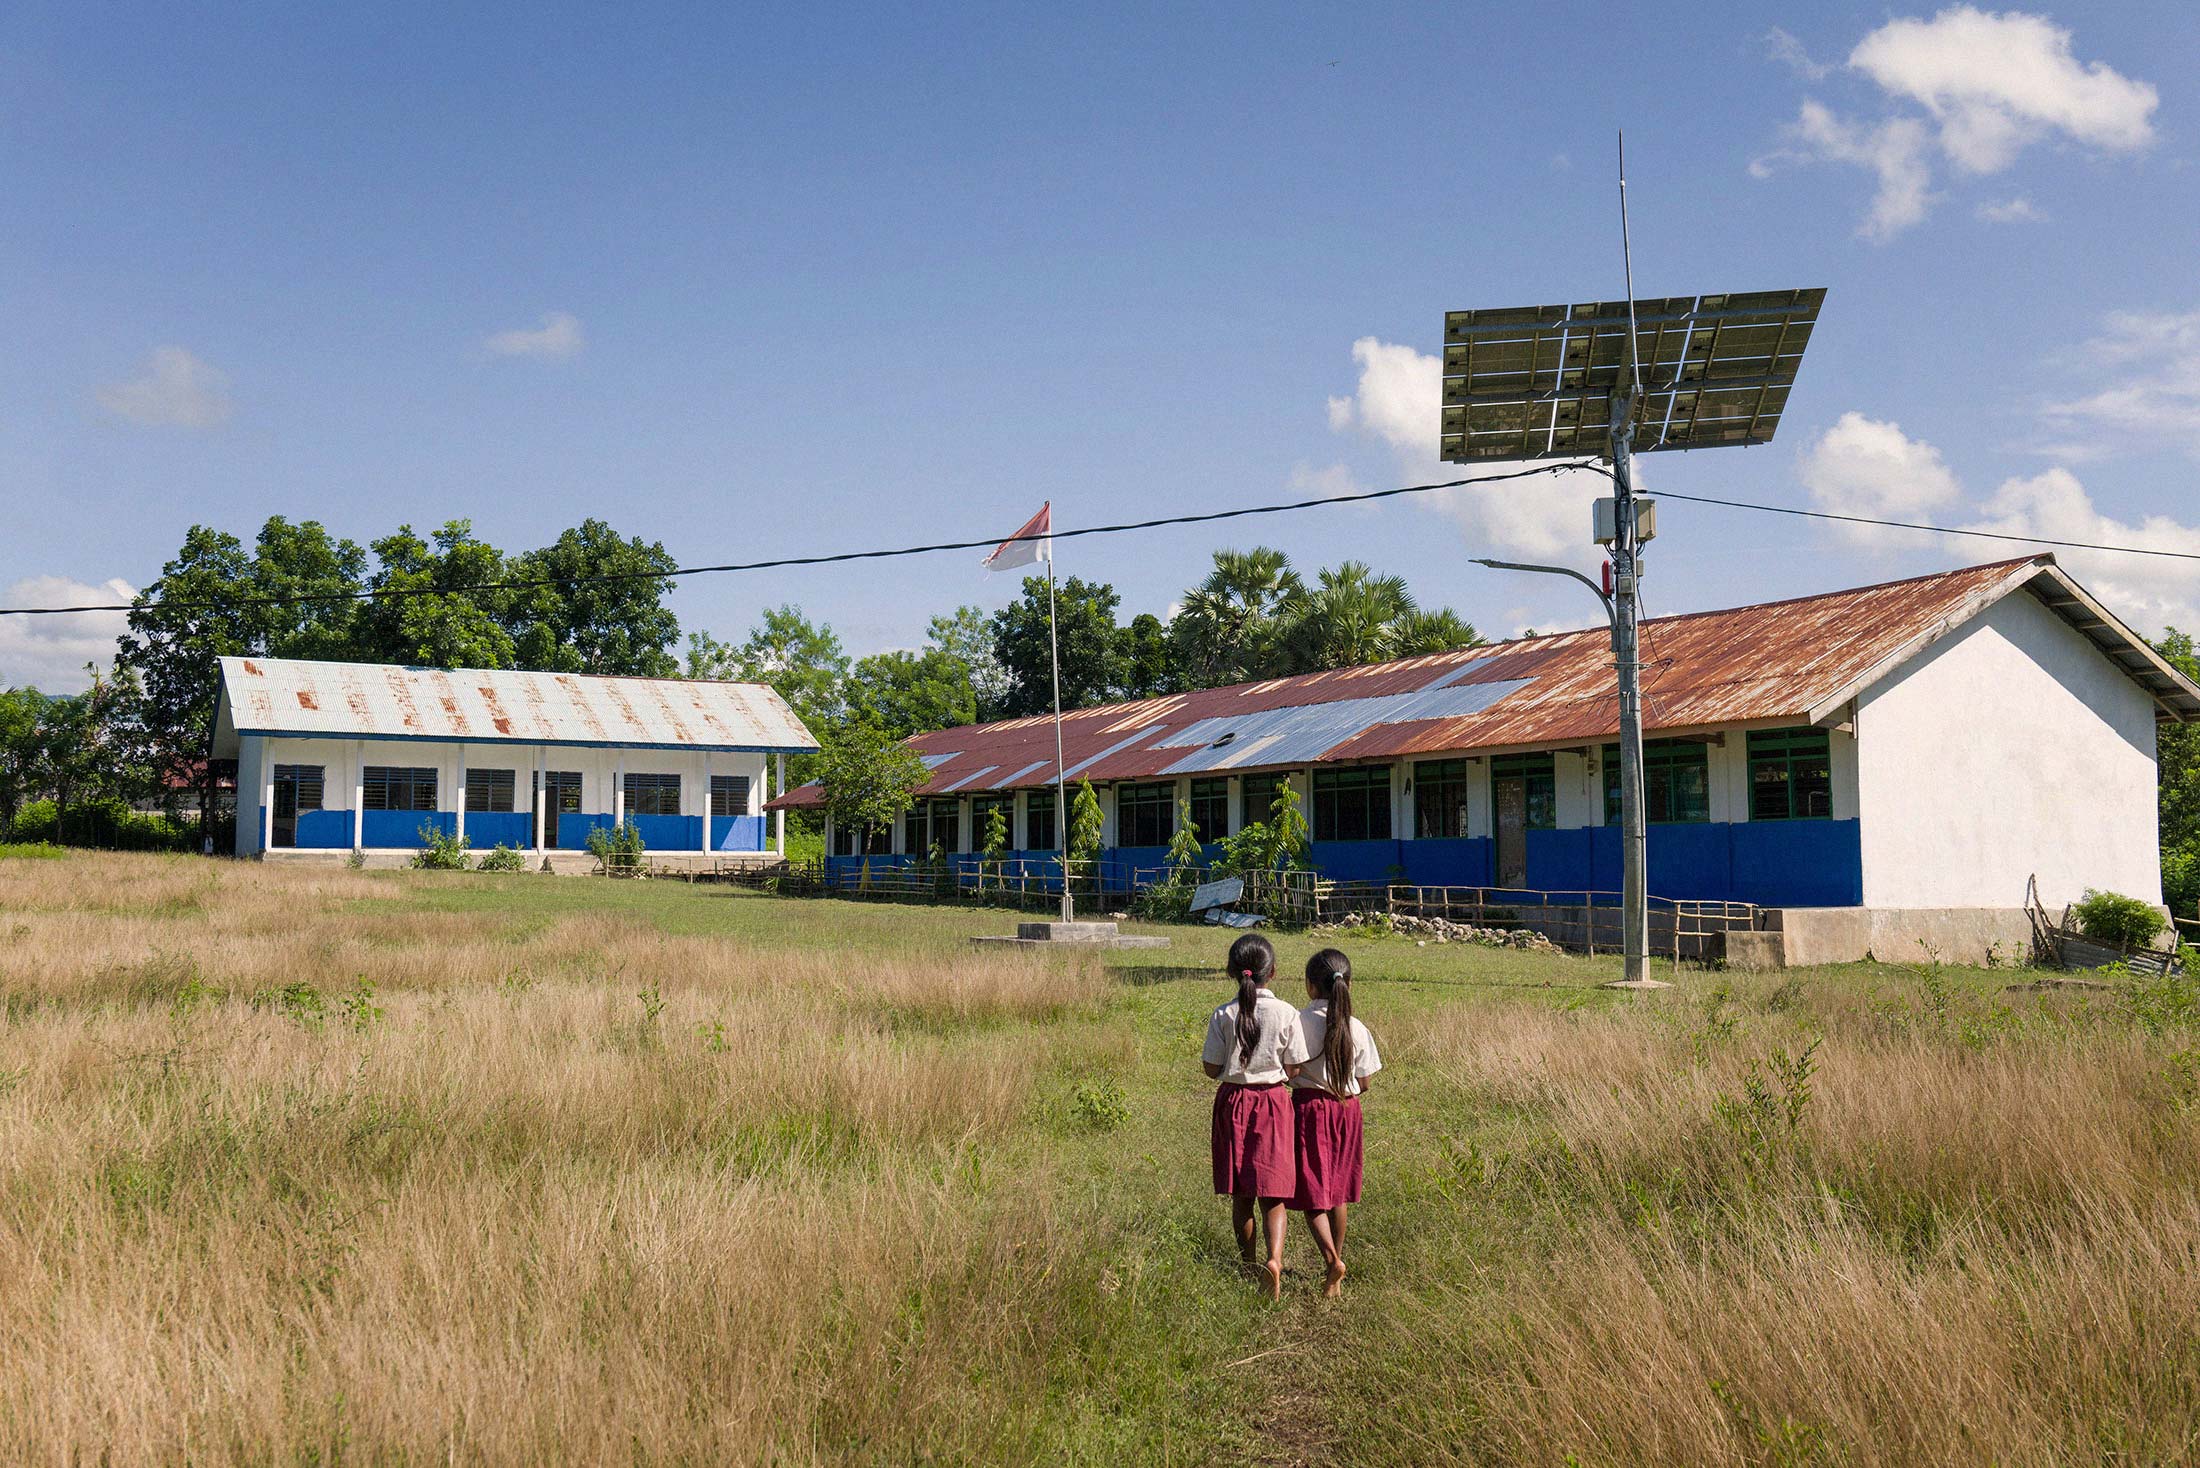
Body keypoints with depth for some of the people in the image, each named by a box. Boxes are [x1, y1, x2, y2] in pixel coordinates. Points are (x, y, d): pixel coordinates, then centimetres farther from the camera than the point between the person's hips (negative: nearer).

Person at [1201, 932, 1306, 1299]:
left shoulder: (1223, 1016, -8)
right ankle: (1274, 1258, -19)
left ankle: (1250, 1262, 25)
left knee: (1240, 1194, 13)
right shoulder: (1287, 1014, -9)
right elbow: (1293, 1068, -4)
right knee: (1273, 1190, 1)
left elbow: (1211, 1069, -5)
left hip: (1233, 1101, 1)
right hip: (1273, 1102, -1)